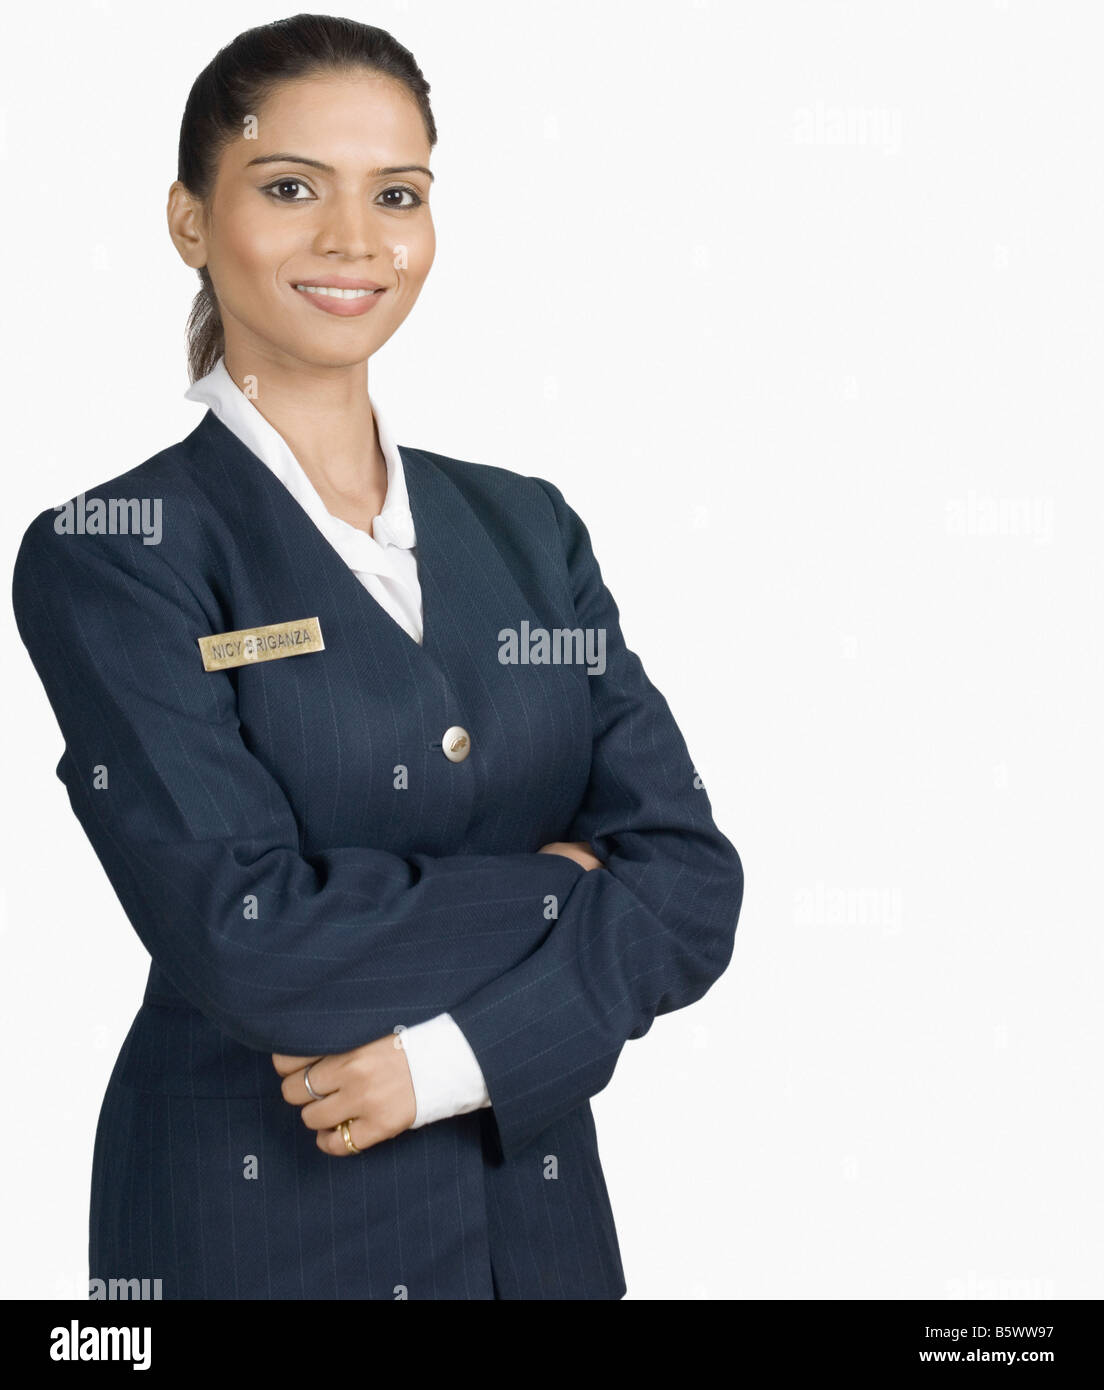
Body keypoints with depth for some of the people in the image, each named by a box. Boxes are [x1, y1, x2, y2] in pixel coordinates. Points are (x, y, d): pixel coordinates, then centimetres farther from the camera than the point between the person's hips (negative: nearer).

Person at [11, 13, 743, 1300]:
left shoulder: (528, 529, 5)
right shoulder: (111, 554, -9)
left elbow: (690, 882, -3)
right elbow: (243, 936, -19)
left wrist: (455, 1049, -16)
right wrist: (550, 889, -9)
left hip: (541, 1213, 4)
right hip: (254, 1229, -4)